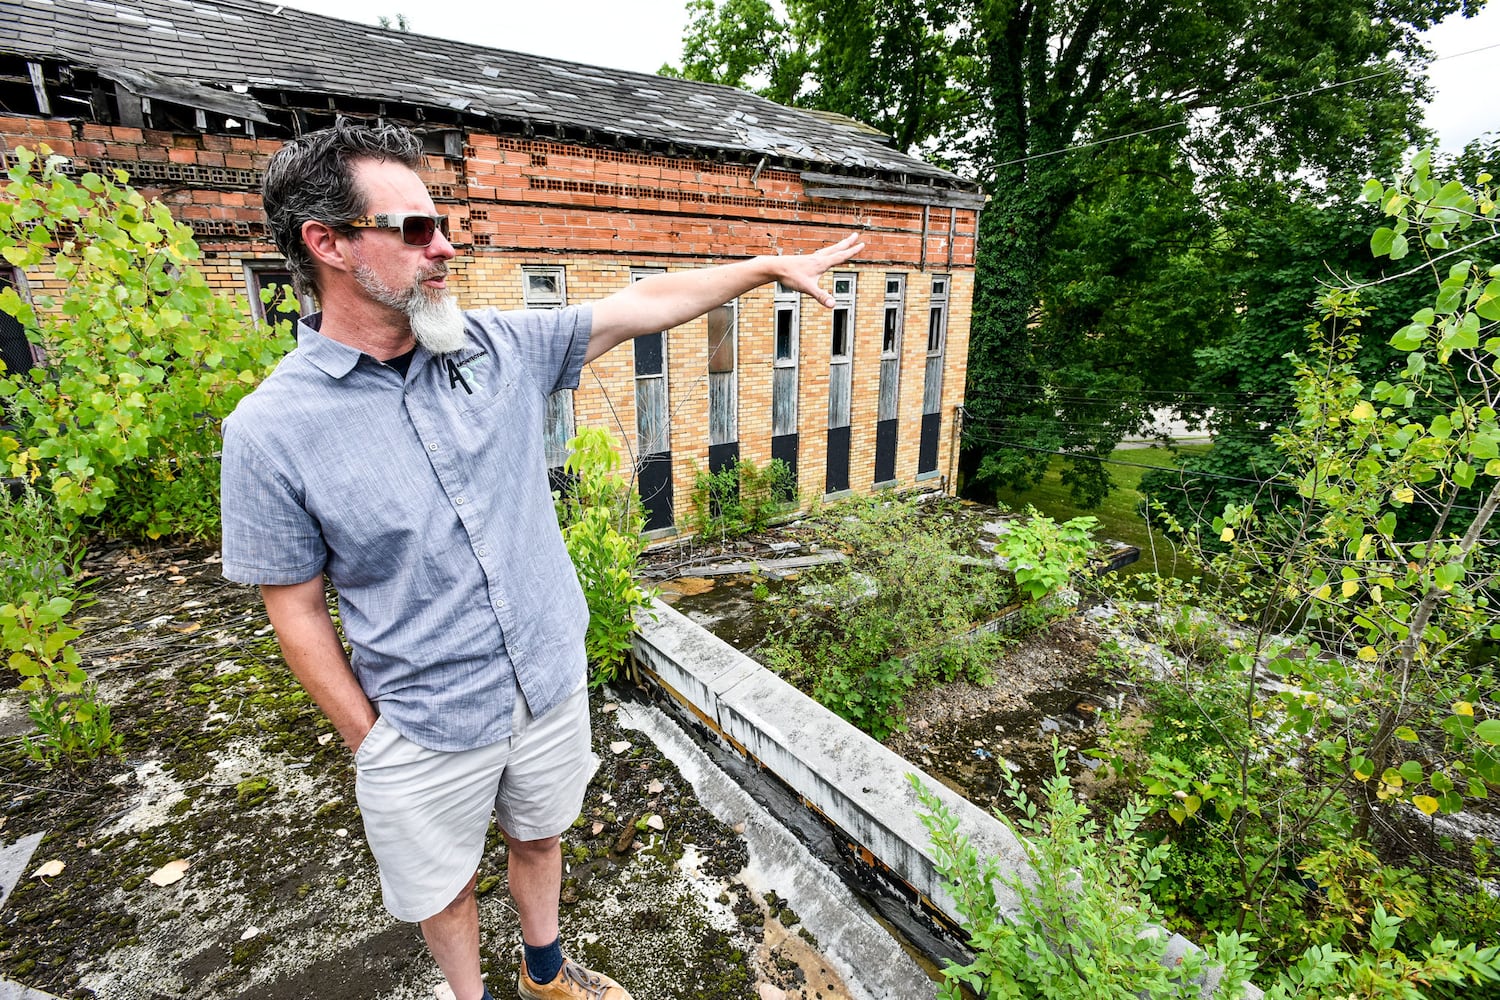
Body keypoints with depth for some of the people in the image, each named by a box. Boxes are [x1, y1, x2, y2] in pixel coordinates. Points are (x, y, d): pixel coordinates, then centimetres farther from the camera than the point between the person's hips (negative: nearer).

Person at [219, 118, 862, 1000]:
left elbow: (645, 305, -4)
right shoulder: (272, 430, -17)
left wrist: (775, 264, -2)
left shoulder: (501, 349, -8)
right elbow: (298, 610, -10)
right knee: (442, 885, 23)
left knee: (540, 835, 28)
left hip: (553, 682, 4)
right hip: (426, 730, -3)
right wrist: (370, 742, -4)